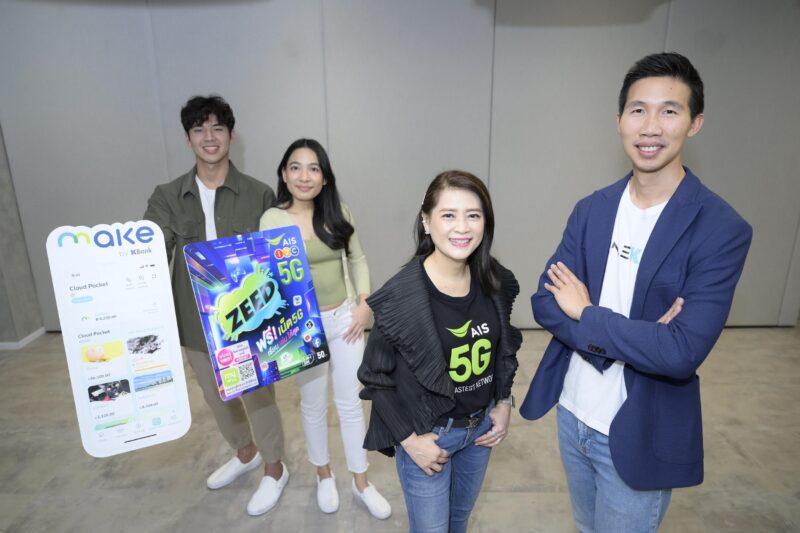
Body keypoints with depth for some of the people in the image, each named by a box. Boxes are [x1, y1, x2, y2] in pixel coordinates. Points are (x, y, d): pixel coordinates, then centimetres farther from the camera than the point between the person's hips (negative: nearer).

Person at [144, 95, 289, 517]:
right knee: (216, 398, 22)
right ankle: (245, 453, 51)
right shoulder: (167, 198, -2)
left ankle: (274, 469, 38)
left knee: (258, 397, 12)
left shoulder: (259, 195, -7)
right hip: (197, 322, 4)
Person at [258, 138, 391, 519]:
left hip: (344, 319, 2)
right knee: (313, 404, 17)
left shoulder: (338, 213, -2)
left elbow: (357, 261, 7)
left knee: (351, 402, 13)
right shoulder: (272, 220, -11)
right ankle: (324, 475, 43)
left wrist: (365, 303, -2)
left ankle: (361, 483, 34)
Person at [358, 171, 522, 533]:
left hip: (481, 426, 5)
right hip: (428, 433, -5)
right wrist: (409, 439, -15)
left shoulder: (496, 282, -10)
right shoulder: (401, 296, -26)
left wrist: (504, 403, 1)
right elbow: (375, 378, -16)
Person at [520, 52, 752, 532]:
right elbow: (546, 301, -8)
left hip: (637, 436, -4)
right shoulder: (591, 209, -3)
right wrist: (630, 335, -22)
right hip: (572, 412, 5)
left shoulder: (722, 229, -18)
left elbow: (683, 352, -25)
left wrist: (586, 313, -17)